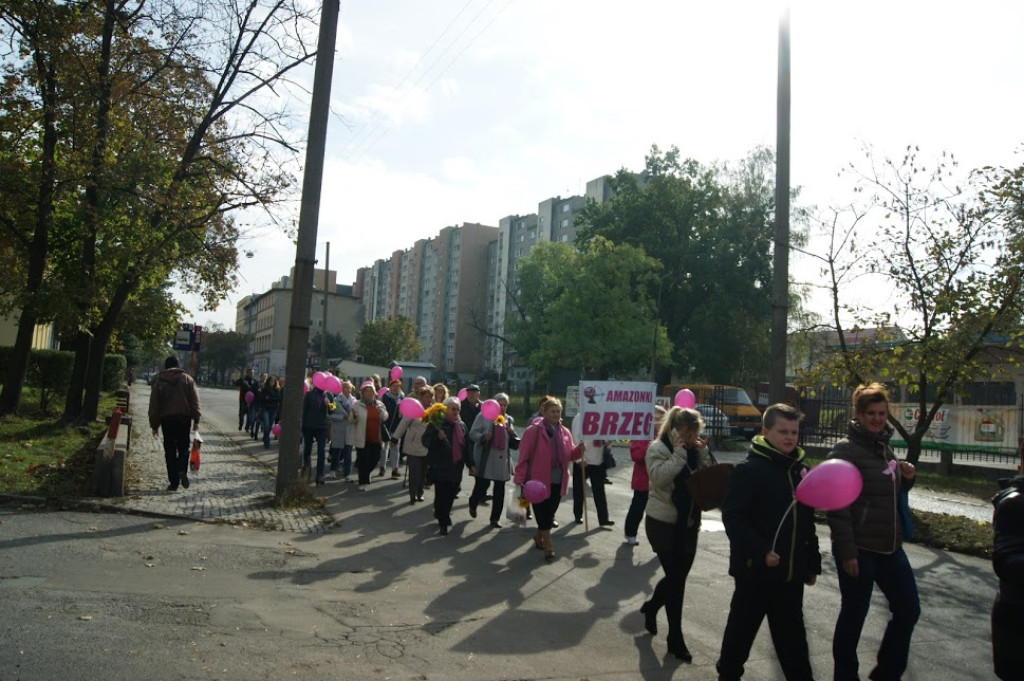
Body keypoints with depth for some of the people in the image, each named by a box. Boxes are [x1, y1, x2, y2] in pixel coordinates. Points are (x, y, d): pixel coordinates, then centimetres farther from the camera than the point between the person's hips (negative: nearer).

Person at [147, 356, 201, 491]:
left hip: (167, 419, 0)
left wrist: (154, 424, 9)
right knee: (184, 446, 12)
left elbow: (154, 405, 4)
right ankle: (182, 470, -14)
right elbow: (195, 401, -1)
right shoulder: (187, 379, 3)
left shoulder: (159, 381, 4)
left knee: (170, 451, 6)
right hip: (184, 418, 0)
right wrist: (196, 420, 2)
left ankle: (174, 482, 4)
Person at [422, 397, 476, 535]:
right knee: (441, 495, -3)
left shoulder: (461, 425, 12)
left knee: (451, 494, 8)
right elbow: (425, 440, -7)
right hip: (440, 466, -5)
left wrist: (470, 464, 11)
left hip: (456, 467, 5)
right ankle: (443, 522, 9)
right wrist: (438, 437, -24)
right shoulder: (436, 423, -4)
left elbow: (466, 446, 14)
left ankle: (441, 516, 29)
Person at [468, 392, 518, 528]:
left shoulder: (509, 420, 12)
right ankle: (473, 503, 31)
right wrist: (483, 437, -25)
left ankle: (496, 517, 17)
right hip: (485, 459, -4)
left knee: (500, 489, 5)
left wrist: (513, 435, -8)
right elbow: (472, 433, -6)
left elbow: (513, 443, 14)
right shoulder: (483, 416, -2)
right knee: (482, 485, -2)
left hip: (502, 460, 4)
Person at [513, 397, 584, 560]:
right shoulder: (534, 431, -12)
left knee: (549, 513, 17)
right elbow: (524, 456, -12)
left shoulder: (565, 432, 6)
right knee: (542, 514, -1)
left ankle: (538, 537, 38)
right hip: (538, 481, -6)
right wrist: (520, 479, -16)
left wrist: (579, 449, -10)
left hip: (558, 481, 6)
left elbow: (570, 455, 12)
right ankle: (548, 545, 11)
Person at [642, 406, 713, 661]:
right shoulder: (659, 448, -12)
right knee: (676, 578, -1)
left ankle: (651, 607, 42)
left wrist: (703, 454, -8)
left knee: (677, 576, 14)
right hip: (664, 523, -6)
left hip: (689, 523, 6)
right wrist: (679, 453, -25)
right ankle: (675, 639, 14)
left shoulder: (694, 449, 7)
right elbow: (659, 478, -26)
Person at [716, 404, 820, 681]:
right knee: (742, 628, 11)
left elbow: (807, 521, 15)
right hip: (755, 570, -5)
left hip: (791, 572, 5)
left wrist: (812, 563, 16)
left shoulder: (801, 470, 8)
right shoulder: (749, 470, -14)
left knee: (792, 634, 15)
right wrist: (761, 551, -26)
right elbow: (733, 518, -19)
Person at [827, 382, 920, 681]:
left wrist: (905, 478, 1)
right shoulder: (846, 449, -12)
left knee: (909, 608, 14)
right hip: (859, 548, -8)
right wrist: (846, 551, -20)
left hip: (889, 545, 8)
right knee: (854, 614, 4)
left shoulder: (885, 447, 11)